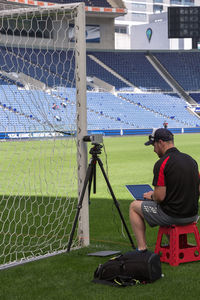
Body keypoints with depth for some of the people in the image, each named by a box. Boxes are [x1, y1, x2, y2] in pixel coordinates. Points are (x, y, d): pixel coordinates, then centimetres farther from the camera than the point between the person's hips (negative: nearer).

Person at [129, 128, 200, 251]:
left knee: (134, 206, 15)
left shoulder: (162, 163, -16)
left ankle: (142, 249, 12)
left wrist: (151, 196, 4)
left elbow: (160, 197, -18)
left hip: (172, 216, -7)